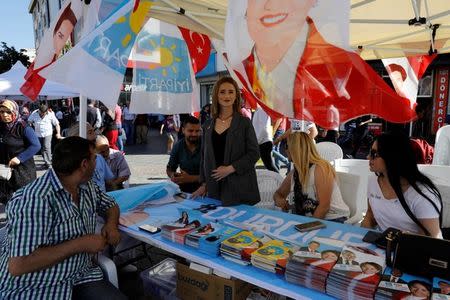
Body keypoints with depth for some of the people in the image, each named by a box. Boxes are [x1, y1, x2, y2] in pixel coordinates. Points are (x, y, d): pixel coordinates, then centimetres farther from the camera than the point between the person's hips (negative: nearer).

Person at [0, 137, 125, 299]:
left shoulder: (88, 187, 2)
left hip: (83, 275, 6)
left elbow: (111, 205, 19)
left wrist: (111, 224, -2)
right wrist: (80, 244, -23)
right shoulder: (37, 199, -23)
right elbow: (17, 265, -27)